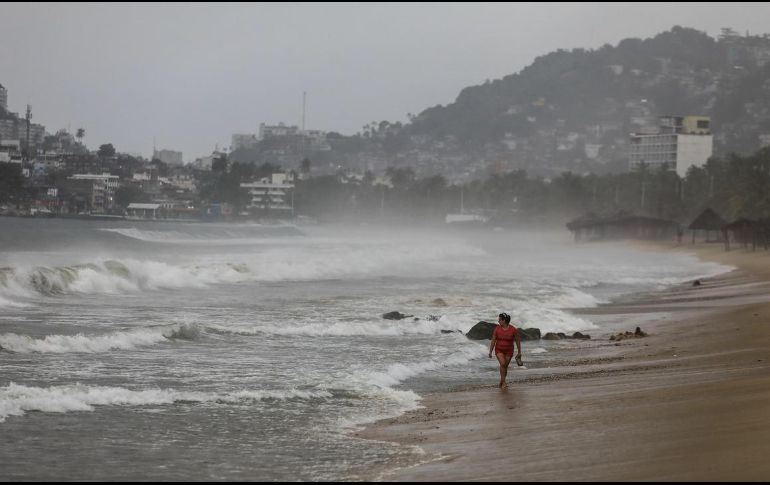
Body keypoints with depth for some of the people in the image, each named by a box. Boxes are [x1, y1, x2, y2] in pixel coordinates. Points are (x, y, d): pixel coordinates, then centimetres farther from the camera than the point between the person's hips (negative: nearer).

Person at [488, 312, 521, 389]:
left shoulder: (514, 330, -15)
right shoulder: (497, 329, -10)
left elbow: (518, 341, -4)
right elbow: (493, 341, -3)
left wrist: (519, 352, 0)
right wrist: (490, 352, 0)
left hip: (509, 351, 0)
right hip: (499, 350, 0)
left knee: (505, 367, 5)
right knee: (502, 364, -21)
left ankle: (501, 383, 24)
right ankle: (504, 382, -14)